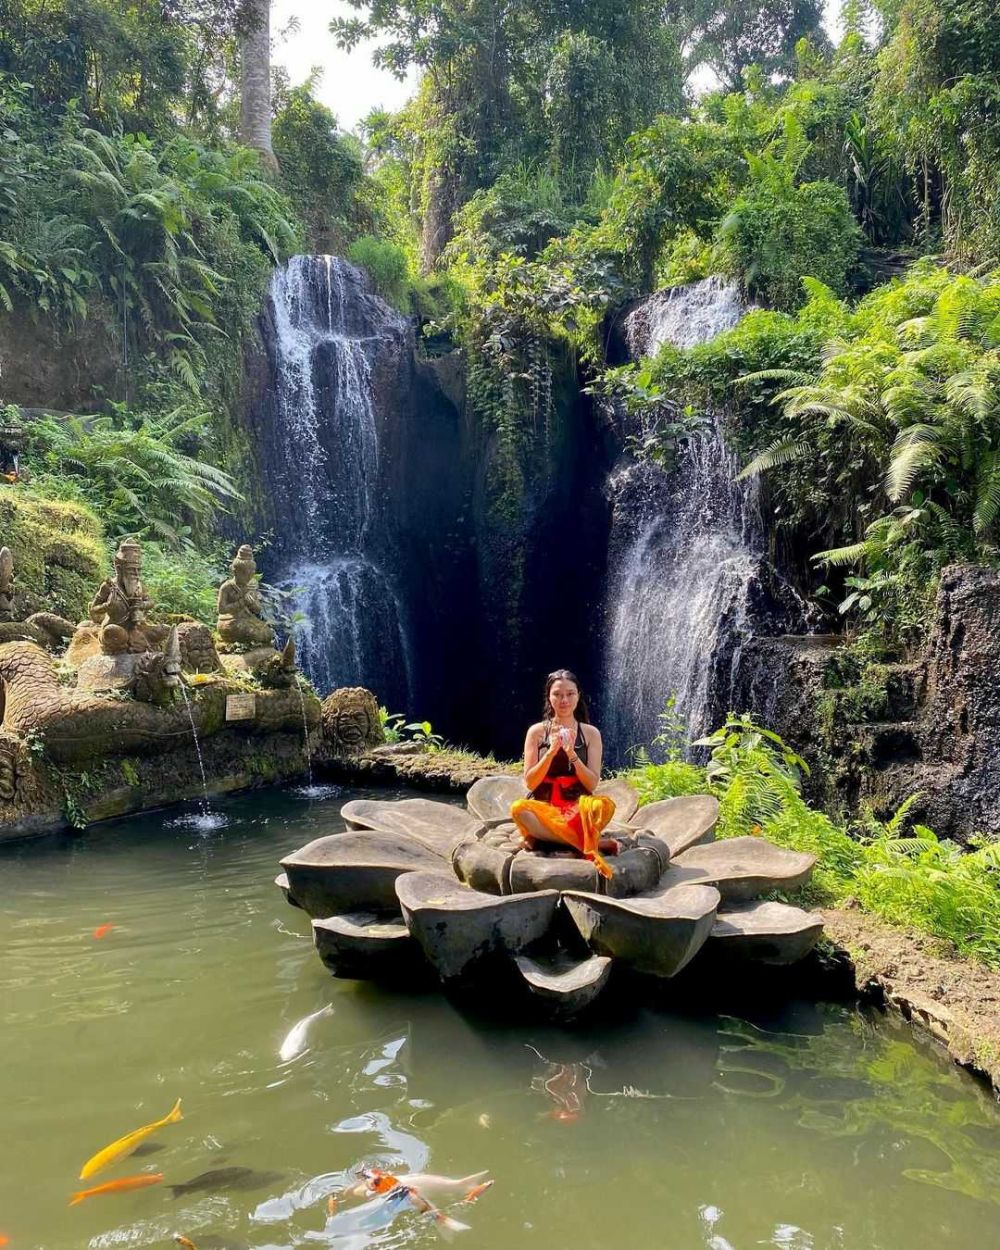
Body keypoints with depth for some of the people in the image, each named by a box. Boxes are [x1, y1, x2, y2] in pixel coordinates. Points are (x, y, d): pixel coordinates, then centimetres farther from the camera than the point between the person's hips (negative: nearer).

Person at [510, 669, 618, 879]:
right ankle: (597, 843, -25)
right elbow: (530, 782, -2)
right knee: (519, 808, -34)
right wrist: (551, 752, -16)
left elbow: (592, 784, -2)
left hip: (578, 809, -1)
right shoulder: (537, 732, 3)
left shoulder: (590, 733, 4)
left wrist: (572, 755, -17)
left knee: (604, 805, -33)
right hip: (544, 807, 1)